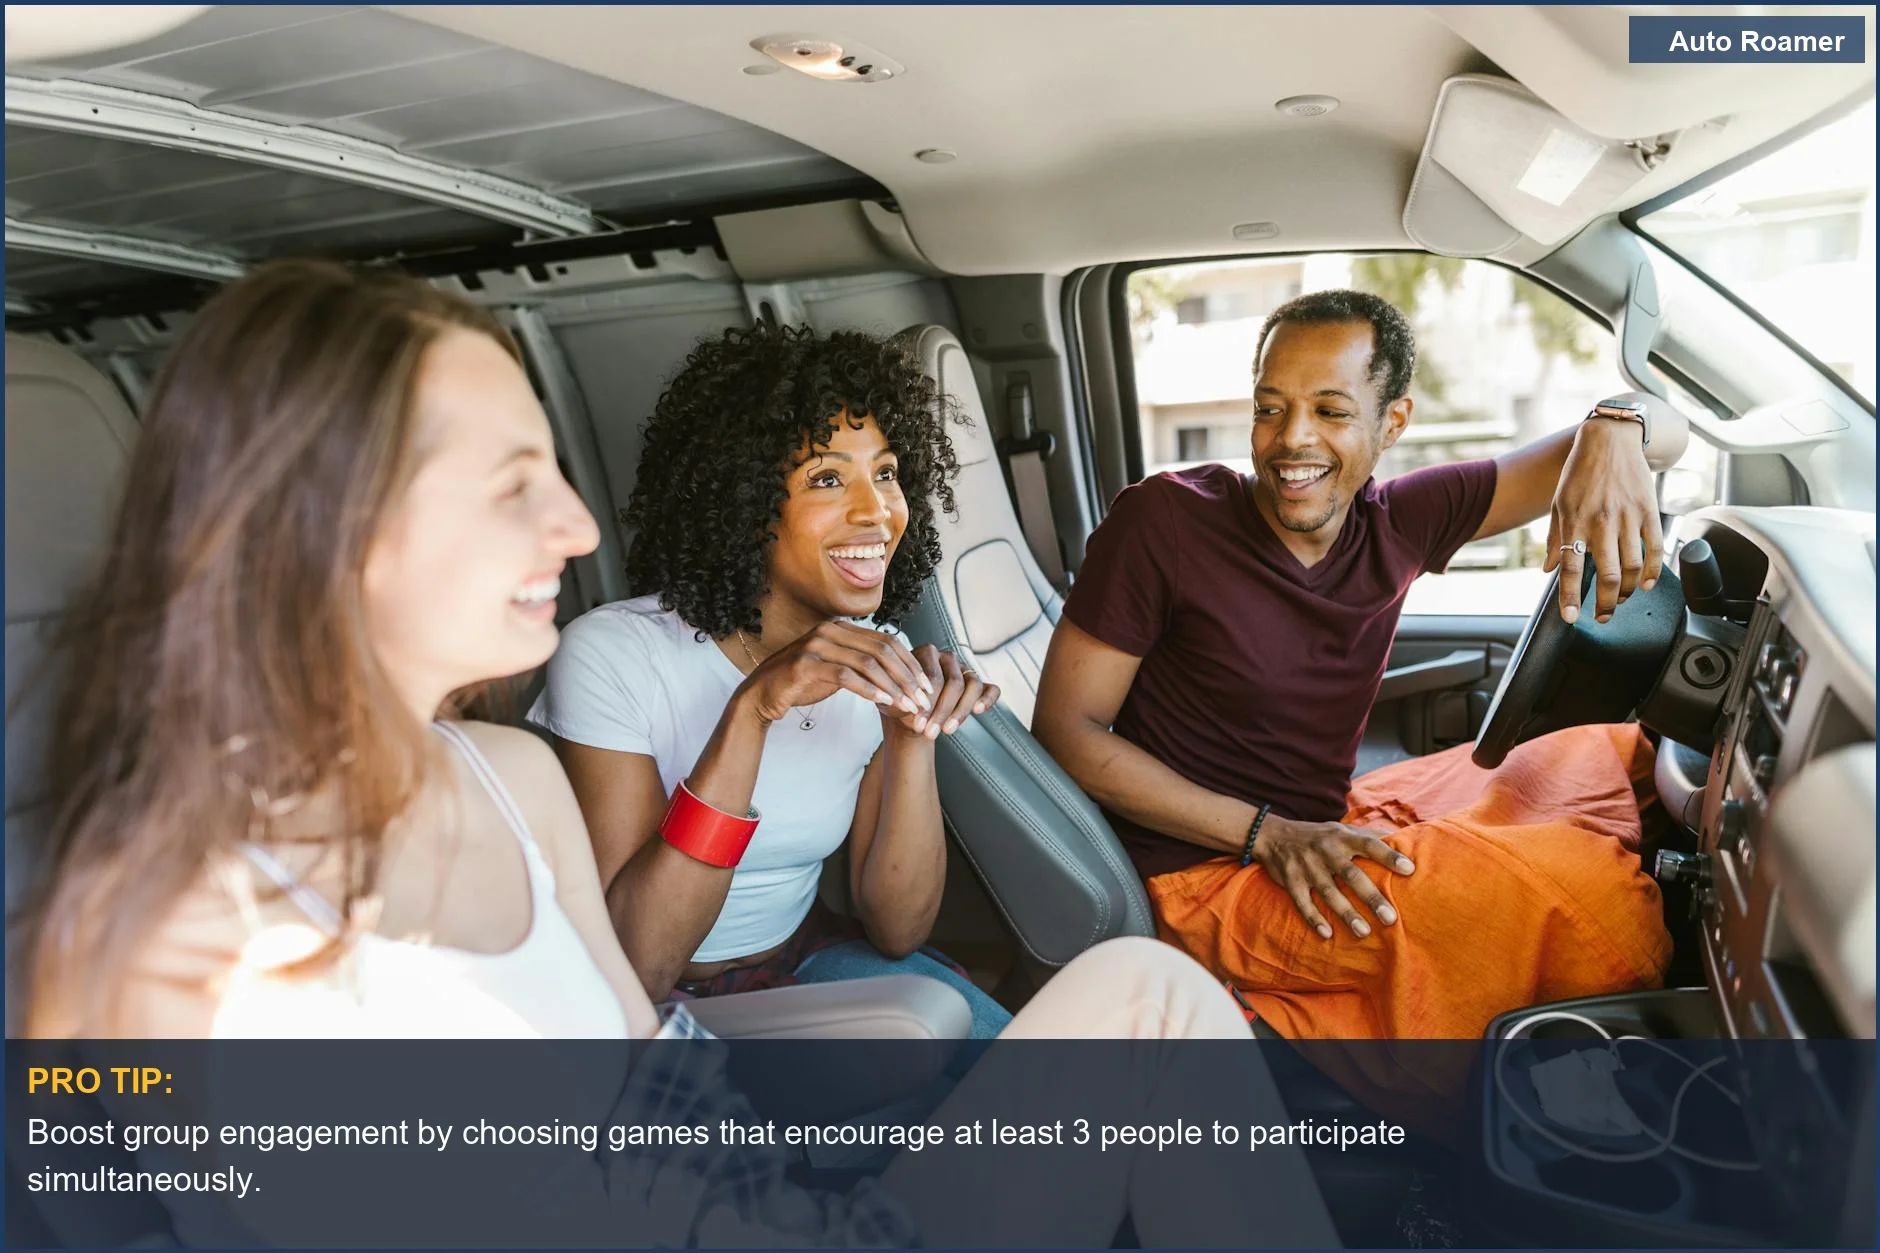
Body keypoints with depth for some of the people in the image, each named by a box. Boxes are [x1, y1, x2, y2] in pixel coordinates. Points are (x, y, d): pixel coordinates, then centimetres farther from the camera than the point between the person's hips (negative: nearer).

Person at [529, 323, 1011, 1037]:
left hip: (806, 958, 5)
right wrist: (752, 710, -34)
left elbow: (895, 931, -7)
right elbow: (633, 969, -26)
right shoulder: (610, 654, -20)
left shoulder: (873, 658, -4)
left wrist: (913, 740, -24)